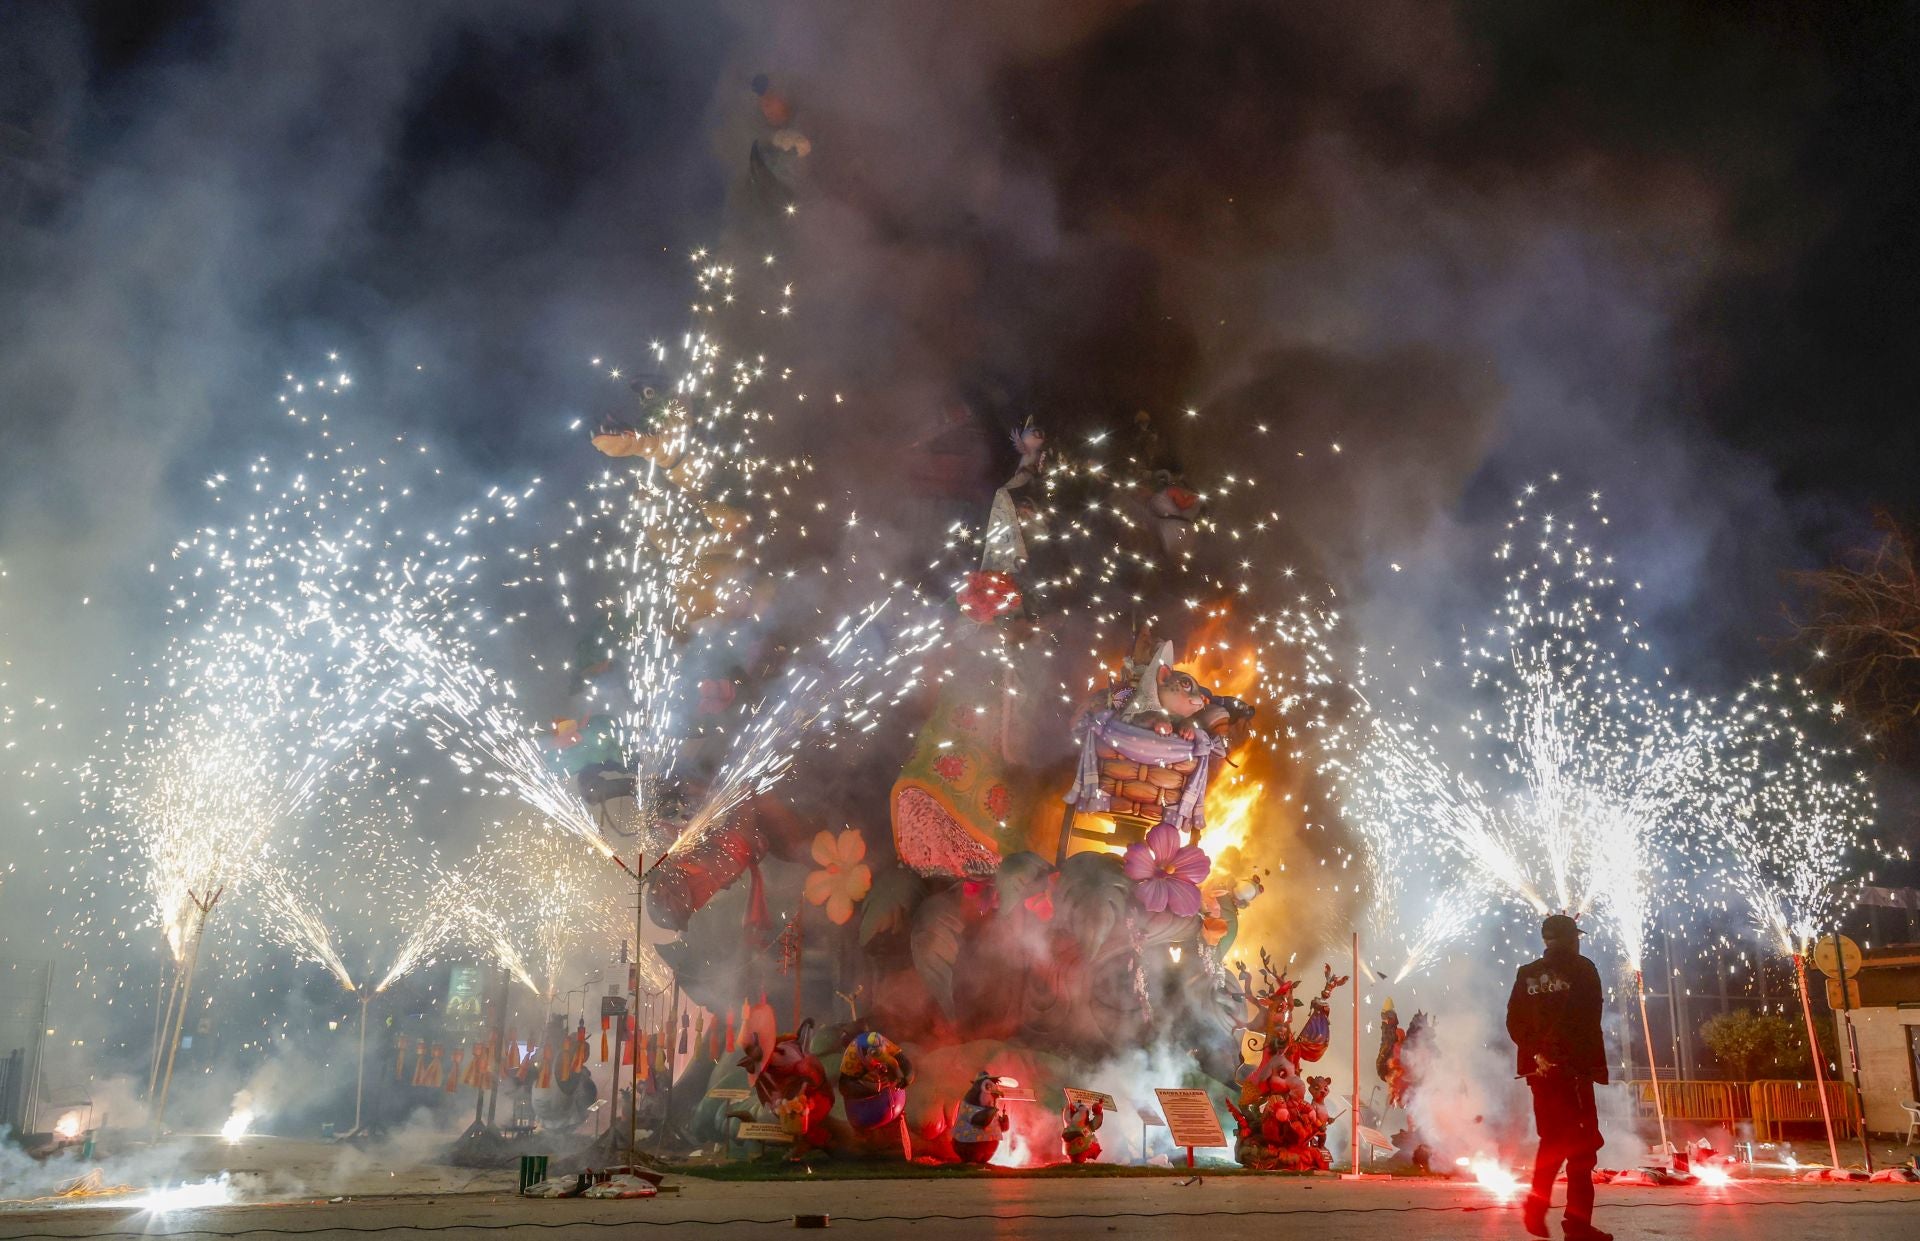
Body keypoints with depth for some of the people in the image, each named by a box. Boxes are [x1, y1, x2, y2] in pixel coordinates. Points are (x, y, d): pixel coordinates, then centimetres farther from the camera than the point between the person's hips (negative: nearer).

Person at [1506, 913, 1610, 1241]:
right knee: (1582, 1141, -2)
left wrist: (1535, 1053, 2)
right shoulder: (1582, 970, -1)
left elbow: (1514, 1023, 5)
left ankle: (1537, 1208, 10)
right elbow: (1589, 1024, -9)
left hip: (1540, 1066, 5)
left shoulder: (1526, 974, 13)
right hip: (1573, 1066, -5)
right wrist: (1597, 1065, -8)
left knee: (1553, 1138, 15)